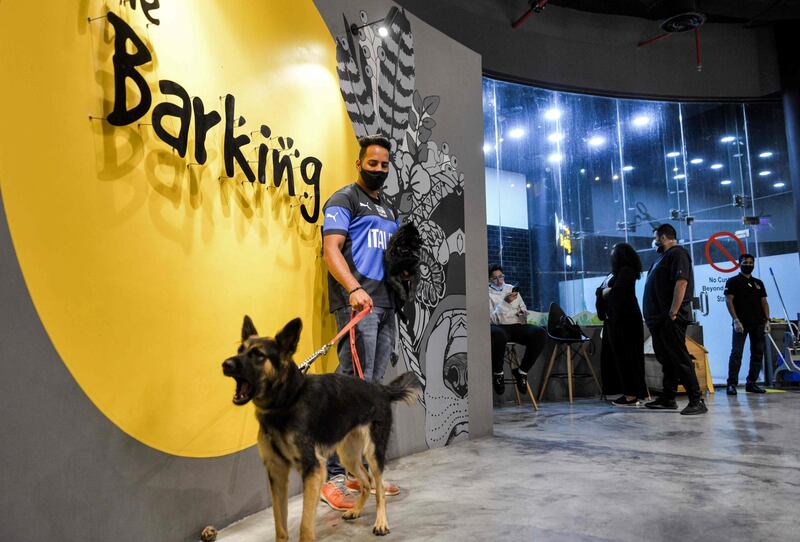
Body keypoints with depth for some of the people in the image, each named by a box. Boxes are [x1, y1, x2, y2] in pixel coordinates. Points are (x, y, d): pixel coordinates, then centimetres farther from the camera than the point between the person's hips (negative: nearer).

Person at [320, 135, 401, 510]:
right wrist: (353, 289, -24)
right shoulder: (344, 199, 4)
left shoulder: (390, 210, 26)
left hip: (386, 304, 8)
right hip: (357, 303, -7)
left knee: (373, 388, 8)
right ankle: (332, 476, -6)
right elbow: (331, 248, -9)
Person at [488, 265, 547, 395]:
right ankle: (497, 373, -16)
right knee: (498, 335, -43)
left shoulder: (511, 289, 21)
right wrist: (505, 302, -17)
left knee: (540, 333, -25)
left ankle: (522, 371, -9)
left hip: (517, 325, 5)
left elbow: (524, 310, 30)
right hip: (499, 327, -5)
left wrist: (523, 313, 6)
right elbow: (493, 319, -8)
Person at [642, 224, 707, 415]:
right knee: (666, 358, 13)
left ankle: (697, 401, -5)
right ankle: (668, 398, 20)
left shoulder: (677, 253, -8)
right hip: (659, 318, 10)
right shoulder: (663, 256, 21)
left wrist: (672, 313, -25)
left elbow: (681, 283, -20)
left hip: (670, 318, -10)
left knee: (680, 359, -9)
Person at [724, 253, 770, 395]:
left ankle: (751, 383, 14)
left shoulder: (758, 283, 19)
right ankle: (732, 384, -10)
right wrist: (736, 320, -14)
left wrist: (767, 320, 4)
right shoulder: (733, 281, 4)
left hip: (758, 324, 5)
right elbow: (728, 301, -5)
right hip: (741, 323, -5)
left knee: (757, 354, 6)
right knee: (736, 353, -11)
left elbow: (764, 302, 16)